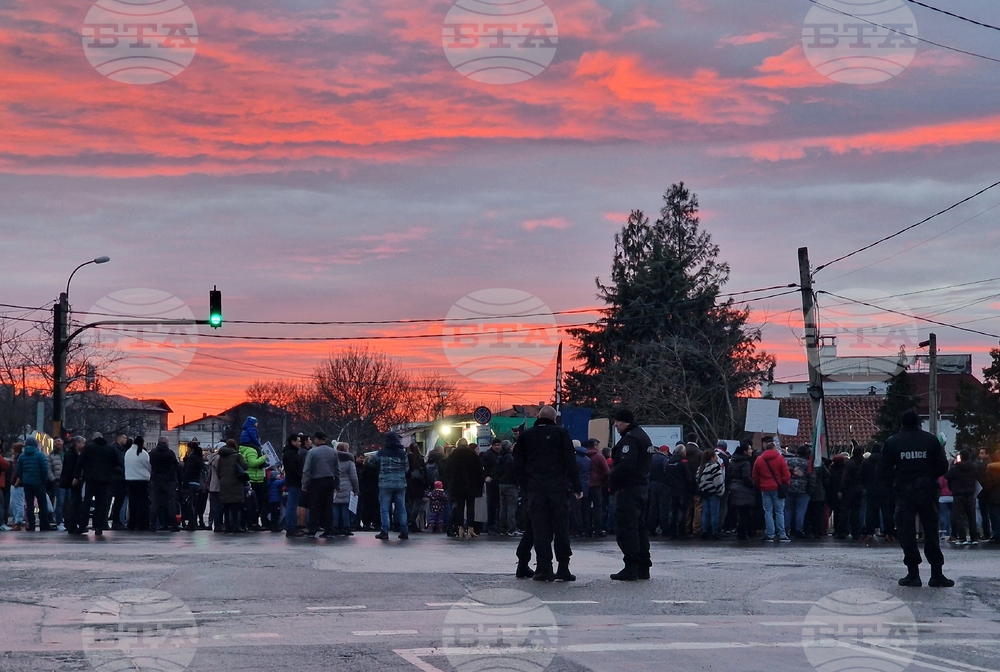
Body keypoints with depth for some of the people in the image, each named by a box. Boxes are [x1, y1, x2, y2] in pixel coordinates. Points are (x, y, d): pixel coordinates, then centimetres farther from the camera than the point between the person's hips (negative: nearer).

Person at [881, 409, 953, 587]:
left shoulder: (892, 443, -1)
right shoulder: (931, 440, 0)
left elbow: (886, 471, -3)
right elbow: (942, 466, -1)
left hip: (904, 492, -1)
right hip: (927, 491, 1)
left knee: (907, 533, 3)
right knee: (931, 532, 6)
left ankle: (913, 574, 0)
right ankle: (937, 574, 5)